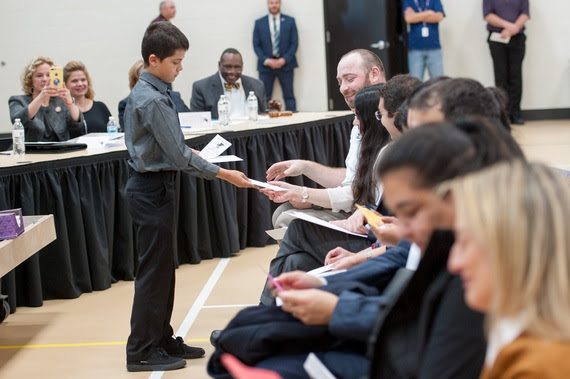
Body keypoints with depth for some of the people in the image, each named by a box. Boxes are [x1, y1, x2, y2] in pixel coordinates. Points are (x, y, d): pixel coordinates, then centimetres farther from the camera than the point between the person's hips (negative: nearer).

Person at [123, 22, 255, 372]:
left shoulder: (146, 93, 8)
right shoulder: (153, 100, -21)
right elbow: (180, 157, -23)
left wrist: (188, 151, 9)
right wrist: (224, 174, -18)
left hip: (156, 187, 10)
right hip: (153, 190, -10)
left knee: (164, 267, 16)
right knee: (154, 270, -2)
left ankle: (162, 339, 26)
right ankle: (142, 351, 7)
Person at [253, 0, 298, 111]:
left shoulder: (290, 21, 6)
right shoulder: (259, 23, 6)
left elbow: (294, 43, 1)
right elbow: (256, 45, 4)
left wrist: (284, 59, -11)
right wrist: (266, 60, -11)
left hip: (285, 64, 0)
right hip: (266, 65, 0)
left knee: (289, 96, 3)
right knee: (264, 97, -2)